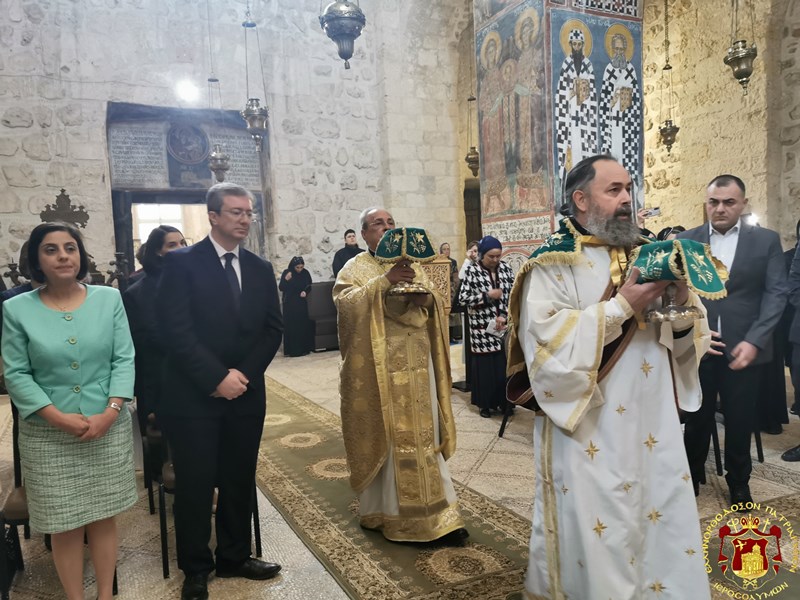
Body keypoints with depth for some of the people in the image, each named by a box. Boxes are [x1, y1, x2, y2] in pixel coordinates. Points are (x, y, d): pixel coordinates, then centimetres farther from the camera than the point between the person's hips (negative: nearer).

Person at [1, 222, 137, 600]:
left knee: (104, 518, 12)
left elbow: (124, 360, -2)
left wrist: (111, 412, -13)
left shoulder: (109, 299, 0)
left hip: (109, 430, 1)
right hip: (48, 436, -1)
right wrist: (58, 417, -14)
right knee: (64, 525, 9)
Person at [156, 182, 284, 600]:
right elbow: (176, 329, -13)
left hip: (246, 393, 4)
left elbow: (273, 329, 6)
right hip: (193, 396, -4)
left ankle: (235, 558, 32)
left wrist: (244, 374, -7)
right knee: (195, 484, 7)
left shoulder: (260, 269, 9)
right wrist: (217, 378, -16)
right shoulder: (182, 262, -6)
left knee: (240, 481, 13)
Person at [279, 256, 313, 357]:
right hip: (289, 304, -3)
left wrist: (305, 292, -13)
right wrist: (286, 280, -27)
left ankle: (303, 349, 13)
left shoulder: (305, 273, -2)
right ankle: (292, 350, 1)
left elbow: (309, 286, 8)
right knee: (291, 326, -3)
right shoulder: (286, 273, -9)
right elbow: (281, 288, -10)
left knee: (303, 326, 5)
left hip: (302, 303, 3)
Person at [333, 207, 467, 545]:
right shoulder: (355, 268, 1)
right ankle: (380, 509, 19)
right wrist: (384, 281, -23)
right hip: (379, 366, -4)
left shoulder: (412, 264, 16)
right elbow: (346, 303, -17)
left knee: (422, 434, 6)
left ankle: (437, 512, 15)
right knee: (385, 436, 2)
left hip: (417, 363, 4)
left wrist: (424, 297, -10)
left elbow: (436, 302, 12)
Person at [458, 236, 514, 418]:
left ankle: (502, 400, 20)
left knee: (504, 363, 5)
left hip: (504, 326, 3)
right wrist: (487, 296, -14)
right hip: (483, 328, -3)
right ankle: (485, 403, 16)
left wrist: (504, 316, -7)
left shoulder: (505, 269, 5)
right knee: (485, 365, 3)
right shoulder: (472, 271, -5)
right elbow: (462, 298, -9)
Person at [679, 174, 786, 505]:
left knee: (740, 420, 12)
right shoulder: (685, 241, 3)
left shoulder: (766, 240, 4)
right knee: (697, 417, 12)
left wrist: (754, 340, -12)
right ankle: (691, 476, 32)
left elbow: (776, 293, -2)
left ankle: (739, 482, 33)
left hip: (744, 346, 0)